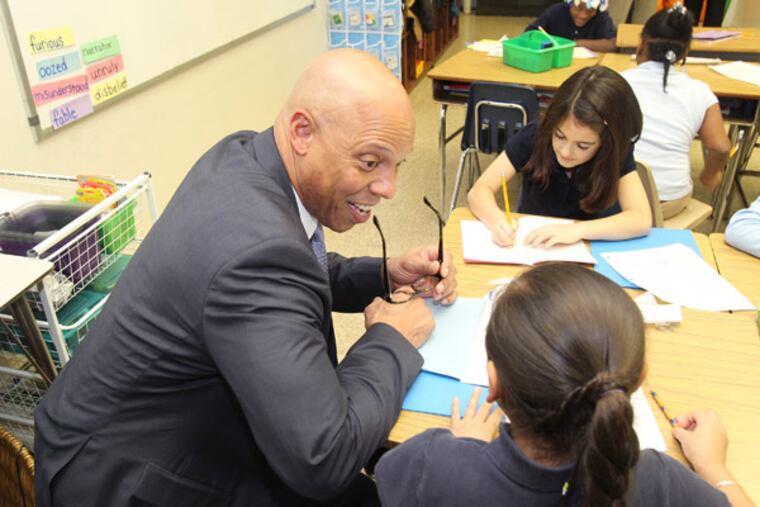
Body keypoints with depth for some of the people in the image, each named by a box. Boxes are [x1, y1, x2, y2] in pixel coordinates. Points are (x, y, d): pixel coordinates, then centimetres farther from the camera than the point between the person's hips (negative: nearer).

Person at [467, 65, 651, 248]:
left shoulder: (617, 154, -14)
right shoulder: (533, 138, -14)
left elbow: (642, 219, -23)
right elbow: (480, 190, -15)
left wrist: (578, 229, -36)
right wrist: (497, 220, -35)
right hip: (528, 247, 0)